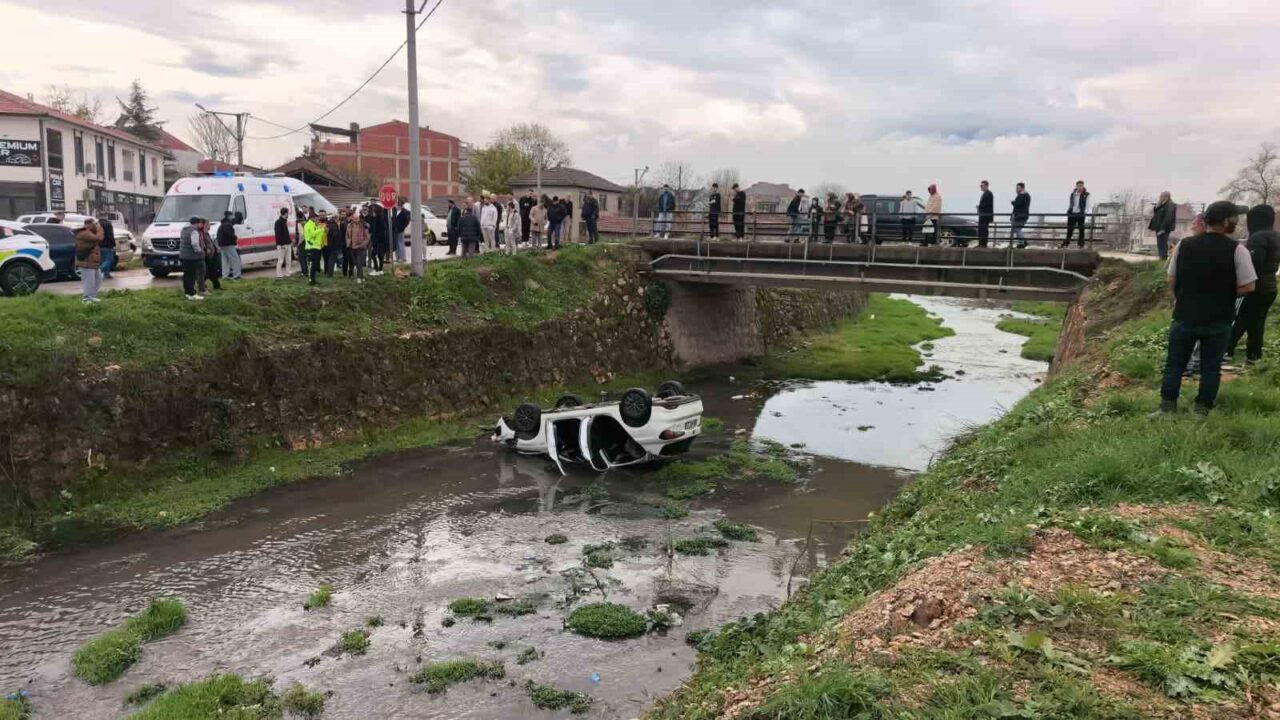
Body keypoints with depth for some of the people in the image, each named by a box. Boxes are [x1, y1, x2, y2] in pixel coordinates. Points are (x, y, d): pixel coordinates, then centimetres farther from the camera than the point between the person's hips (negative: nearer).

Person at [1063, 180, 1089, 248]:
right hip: (1072, 213, 3)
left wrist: (1085, 212, -13)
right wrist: (1068, 211, 7)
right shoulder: (1072, 194, 12)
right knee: (1070, 229, 5)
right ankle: (1066, 243, 12)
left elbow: (1087, 205, -1)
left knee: (1081, 229, -1)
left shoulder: (1086, 195, 2)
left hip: (1080, 214, -3)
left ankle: (1081, 244, 3)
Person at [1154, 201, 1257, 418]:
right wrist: (1224, 294, 5)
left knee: (1174, 364, 11)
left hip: (1185, 316, 2)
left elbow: (1172, 281, 3)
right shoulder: (1236, 249, -12)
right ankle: (1202, 411, 13)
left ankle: (1167, 408, 12)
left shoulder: (1184, 245, -3)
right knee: (1210, 367, 9)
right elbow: (1248, 286, -13)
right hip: (1218, 320, -2)